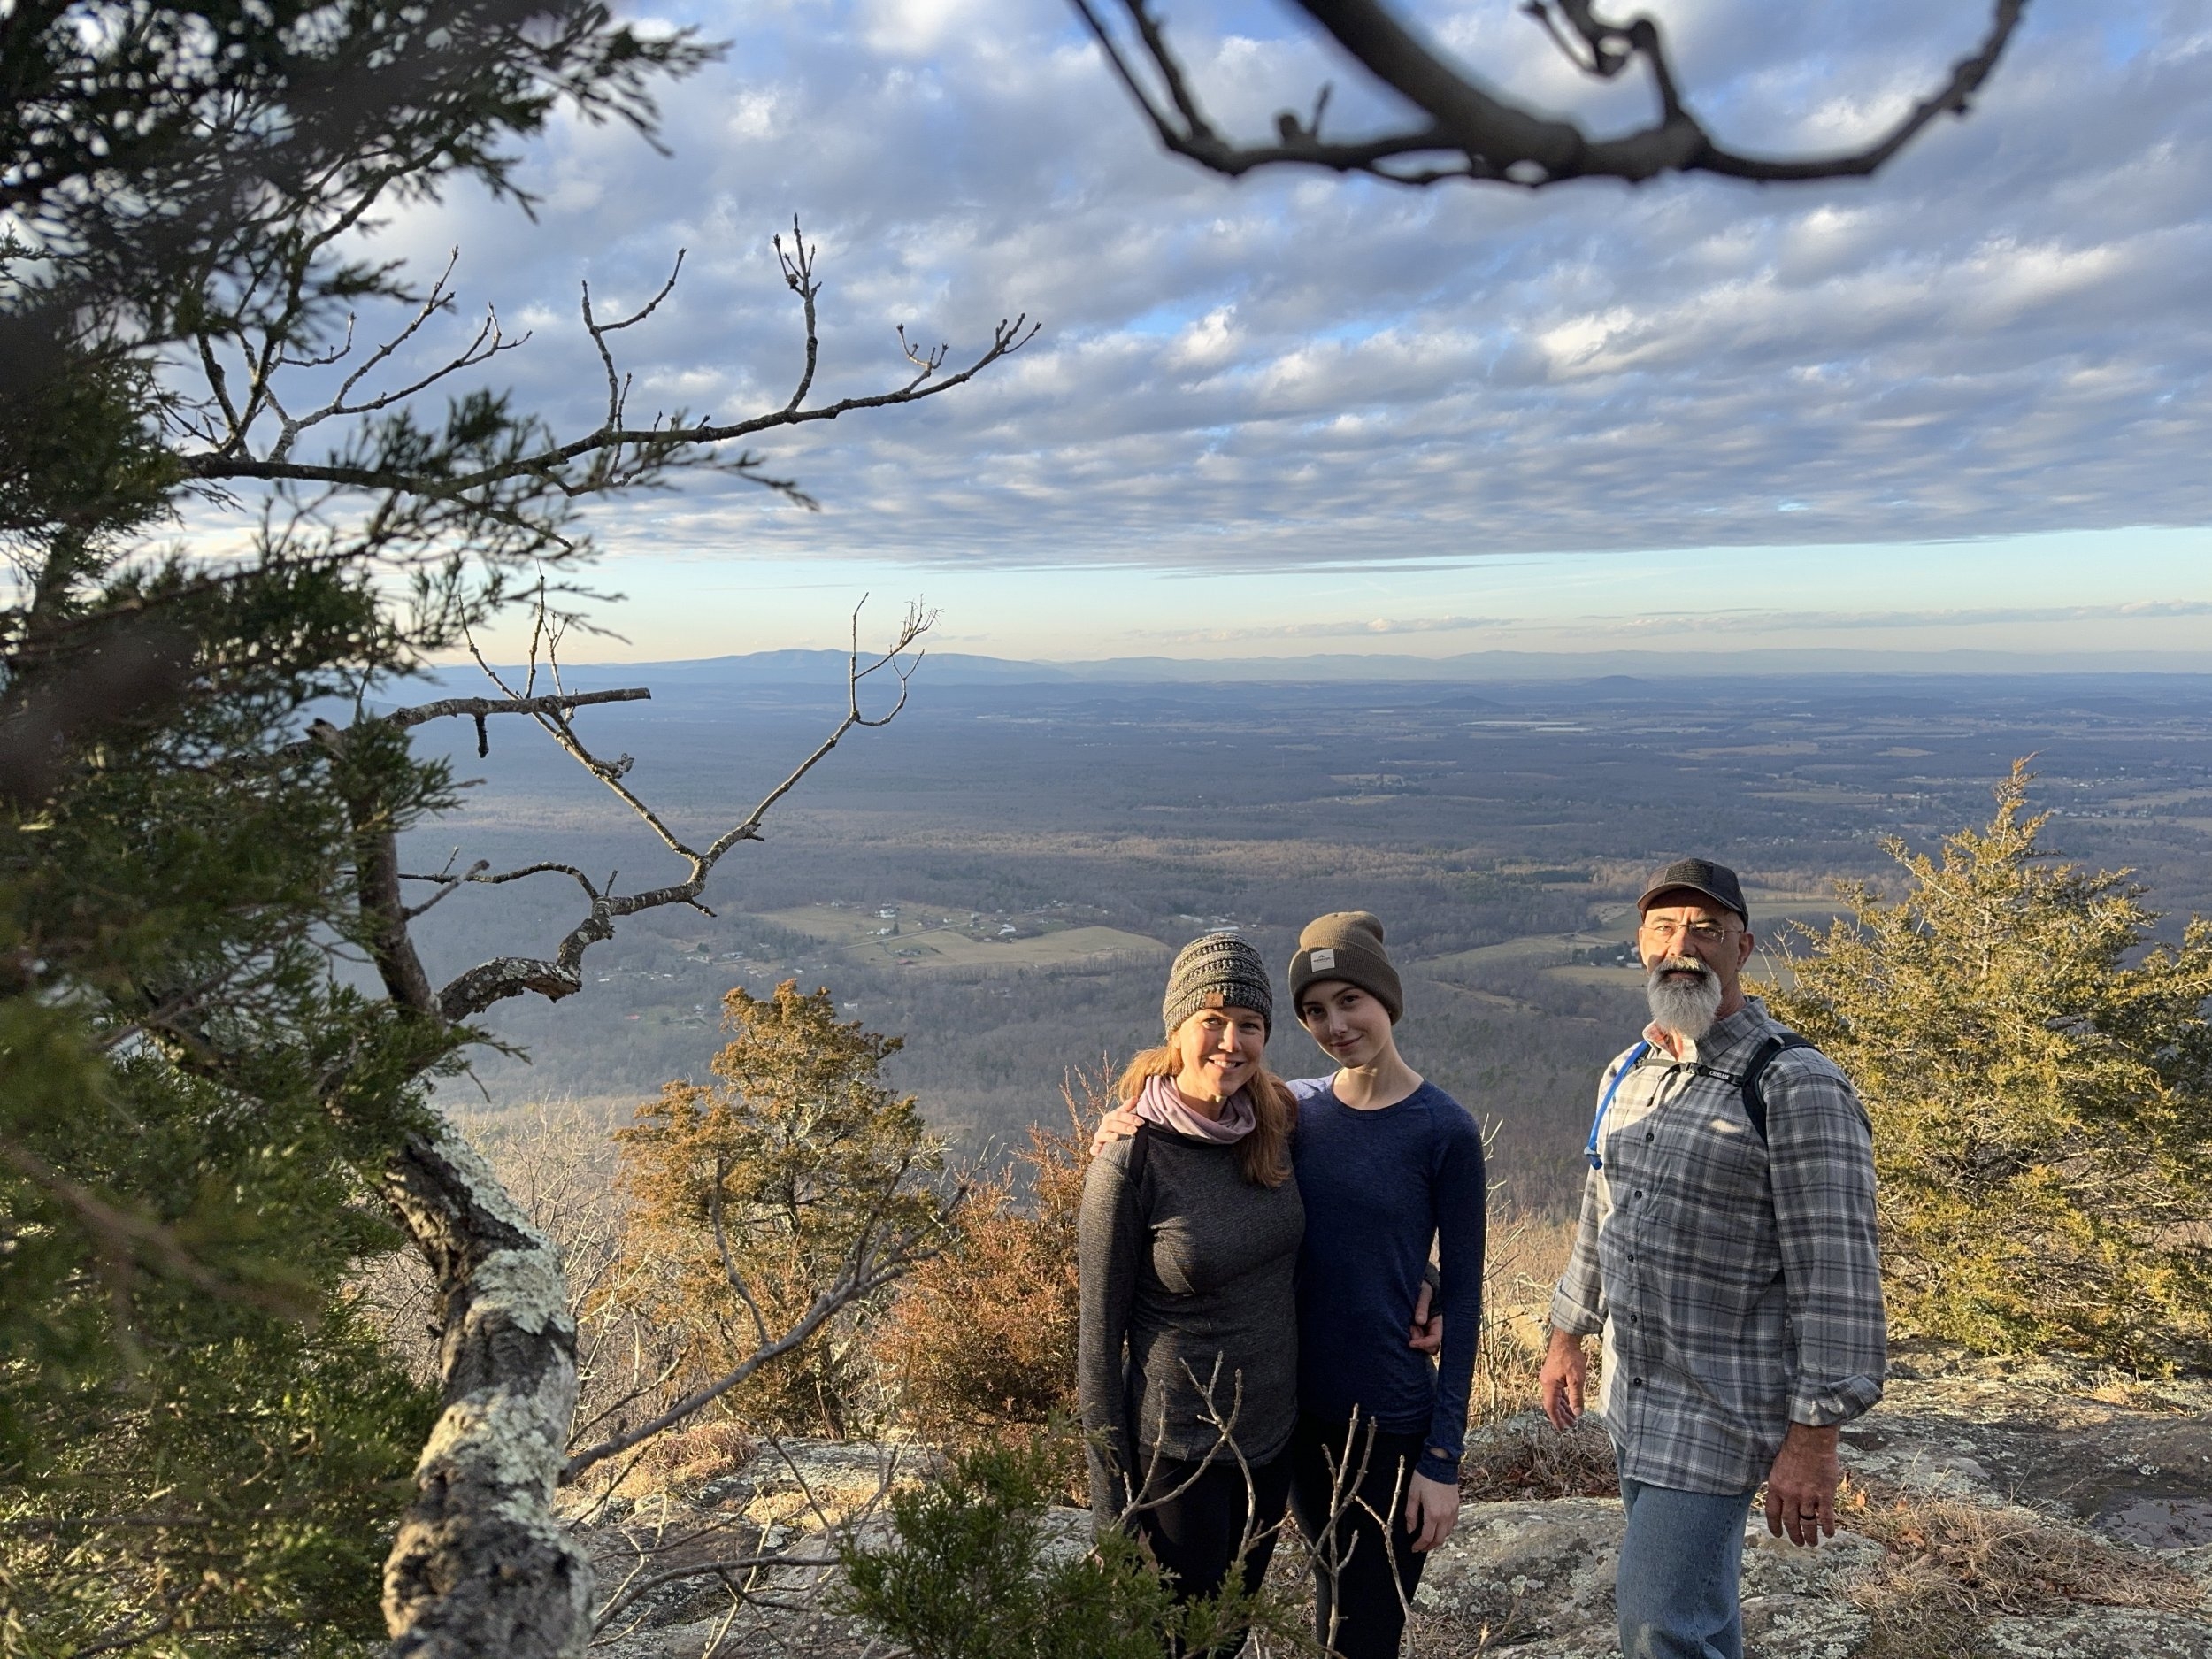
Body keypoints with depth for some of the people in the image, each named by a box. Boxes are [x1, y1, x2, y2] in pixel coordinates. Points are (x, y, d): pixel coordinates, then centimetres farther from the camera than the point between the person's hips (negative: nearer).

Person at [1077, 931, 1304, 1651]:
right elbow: (1100, 1335, -14)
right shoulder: (1129, 1165, -21)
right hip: (1176, 1449, -6)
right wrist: (1113, 1496, -11)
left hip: (1270, 1433, 6)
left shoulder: (1275, 1128, -5)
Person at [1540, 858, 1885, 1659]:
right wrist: (1567, 1334, 23)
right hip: (1634, 1392, 7)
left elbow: (1835, 1269, -19)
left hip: (1720, 1405, -7)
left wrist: (1814, 1436, -20)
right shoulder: (1627, 1075, 7)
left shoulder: (1795, 1085, -17)